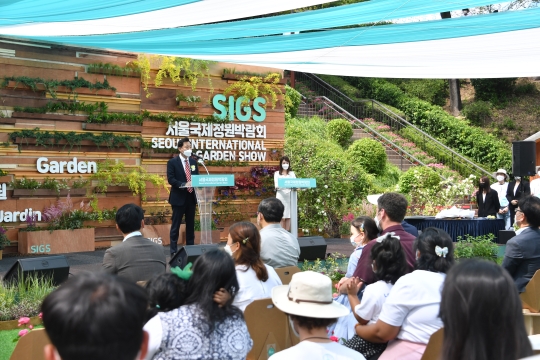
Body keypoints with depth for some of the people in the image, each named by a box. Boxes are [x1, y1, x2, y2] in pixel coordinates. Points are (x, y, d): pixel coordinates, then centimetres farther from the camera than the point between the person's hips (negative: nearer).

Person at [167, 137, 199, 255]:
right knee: (176, 225, 1)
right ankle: (173, 250, 6)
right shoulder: (172, 162, -6)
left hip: (191, 197, 6)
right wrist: (184, 184, -26)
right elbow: (170, 179, -14)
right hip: (179, 197, -5)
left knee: (190, 224, 11)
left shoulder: (193, 162, 11)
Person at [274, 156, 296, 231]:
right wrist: (279, 186, -24)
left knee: (289, 216, -1)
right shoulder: (277, 173, 10)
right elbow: (276, 185, -1)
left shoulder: (292, 173, 16)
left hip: (290, 196, 2)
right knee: (282, 216, -7)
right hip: (281, 195, -2)